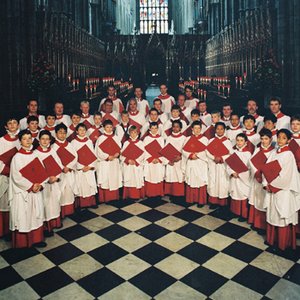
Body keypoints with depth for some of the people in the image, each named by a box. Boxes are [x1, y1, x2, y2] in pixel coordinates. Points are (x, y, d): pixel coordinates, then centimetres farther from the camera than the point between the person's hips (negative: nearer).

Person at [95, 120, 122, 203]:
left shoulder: (116, 138, 8)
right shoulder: (101, 138, -3)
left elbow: (119, 149, 8)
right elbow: (99, 151, -9)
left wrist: (117, 154, -13)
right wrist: (108, 157, -16)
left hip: (115, 162, 4)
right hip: (104, 162, -3)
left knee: (114, 180, 9)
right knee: (105, 180, -1)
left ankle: (114, 197, 21)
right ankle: (105, 198, 8)